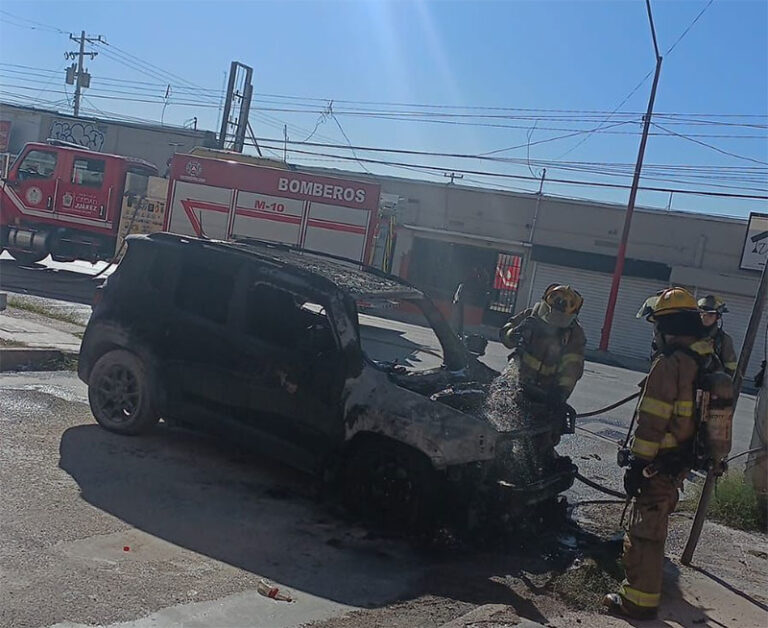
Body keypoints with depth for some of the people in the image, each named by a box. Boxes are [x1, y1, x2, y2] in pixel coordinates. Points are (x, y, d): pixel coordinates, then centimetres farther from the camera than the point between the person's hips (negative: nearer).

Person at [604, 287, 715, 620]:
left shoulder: (670, 364, -22)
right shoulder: (708, 362, 6)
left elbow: (652, 421, -23)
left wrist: (637, 464, -18)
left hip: (661, 462, -9)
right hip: (684, 459, 9)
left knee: (647, 527, -3)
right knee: (657, 515, 27)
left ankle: (640, 599, 1)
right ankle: (636, 558, 47)